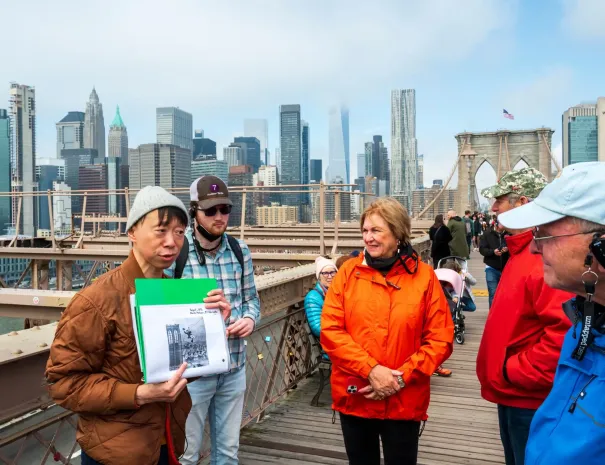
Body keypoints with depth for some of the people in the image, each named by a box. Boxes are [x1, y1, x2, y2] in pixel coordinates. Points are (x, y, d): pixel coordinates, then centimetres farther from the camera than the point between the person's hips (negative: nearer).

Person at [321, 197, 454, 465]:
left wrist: (401, 377, -14)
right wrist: (371, 369, -16)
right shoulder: (348, 272, -2)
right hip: (354, 397, 1)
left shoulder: (424, 276, -5)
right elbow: (330, 331, -7)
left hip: (404, 401, -1)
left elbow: (440, 340, -5)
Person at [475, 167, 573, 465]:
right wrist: (507, 374, 13)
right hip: (513, 394, 10)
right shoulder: (522, 251, 10)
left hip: (531, 400, -10)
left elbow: (565, 332, -32)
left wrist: (516, 371, -21)